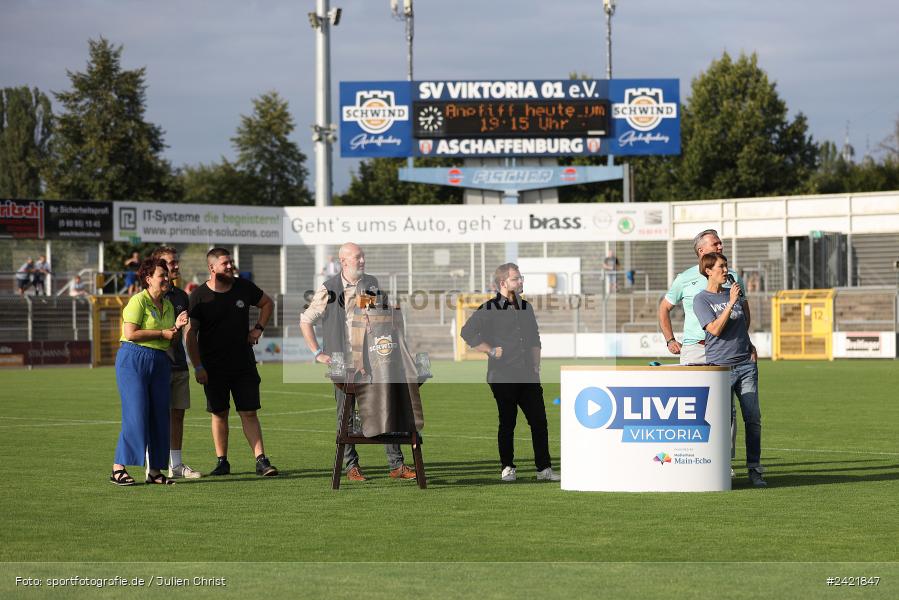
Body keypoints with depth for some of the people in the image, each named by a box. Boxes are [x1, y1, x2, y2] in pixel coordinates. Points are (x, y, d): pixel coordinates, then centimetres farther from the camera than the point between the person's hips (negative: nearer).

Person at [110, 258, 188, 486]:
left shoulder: (168, 305, 16)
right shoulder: (138, 301, -9)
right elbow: (130, 333, -19)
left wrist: (176, 326, 1)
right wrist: (162, 333, -12)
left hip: (160, 362, 8)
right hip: (133, 359, -8)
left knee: (159, 416, 5)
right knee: (135, 414, -12)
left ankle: (155, 470, 10)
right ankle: (118, 468, -9)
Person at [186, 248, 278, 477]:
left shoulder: (244, 287, 3)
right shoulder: (199, 296, -5)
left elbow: (267, 303, 22)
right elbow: (190, 333, -5)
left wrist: (258, 329, 9)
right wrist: (198, 367, -10)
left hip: (244, 364, 1)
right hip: (214, 368, -1)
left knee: (249, 413, -3)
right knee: (219, 414, 6)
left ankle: (261, 461, -6)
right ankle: (222, 462, 14)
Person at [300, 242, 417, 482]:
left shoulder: (372, 284, 9)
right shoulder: (329, 289, -3)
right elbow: (305, 321, 2)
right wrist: (318, 353, -1)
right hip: (343, 362, -3)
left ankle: (396, 465, 3)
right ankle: (351, 466, 11)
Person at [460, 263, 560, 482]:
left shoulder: (526, 307, 15)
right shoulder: (489, 309, -5)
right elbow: (467, 332, -9)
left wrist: (536, 367, 14)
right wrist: (490, 351, -9)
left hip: (528, 376, 5)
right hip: (503, 377, -5)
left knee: (539, 420, 1)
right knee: (507, 423, 3)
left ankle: (544, 468, 6)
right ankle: (507, 468, 13)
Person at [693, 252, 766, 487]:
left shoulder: (735, 293, 14)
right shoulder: (701, 300, -1)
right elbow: (715, 329, -14)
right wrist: (731, 302, -16)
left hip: (746, 364, 4)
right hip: (720, 365, -4)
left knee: (753, 419, -3)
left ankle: (754, 469, 1)